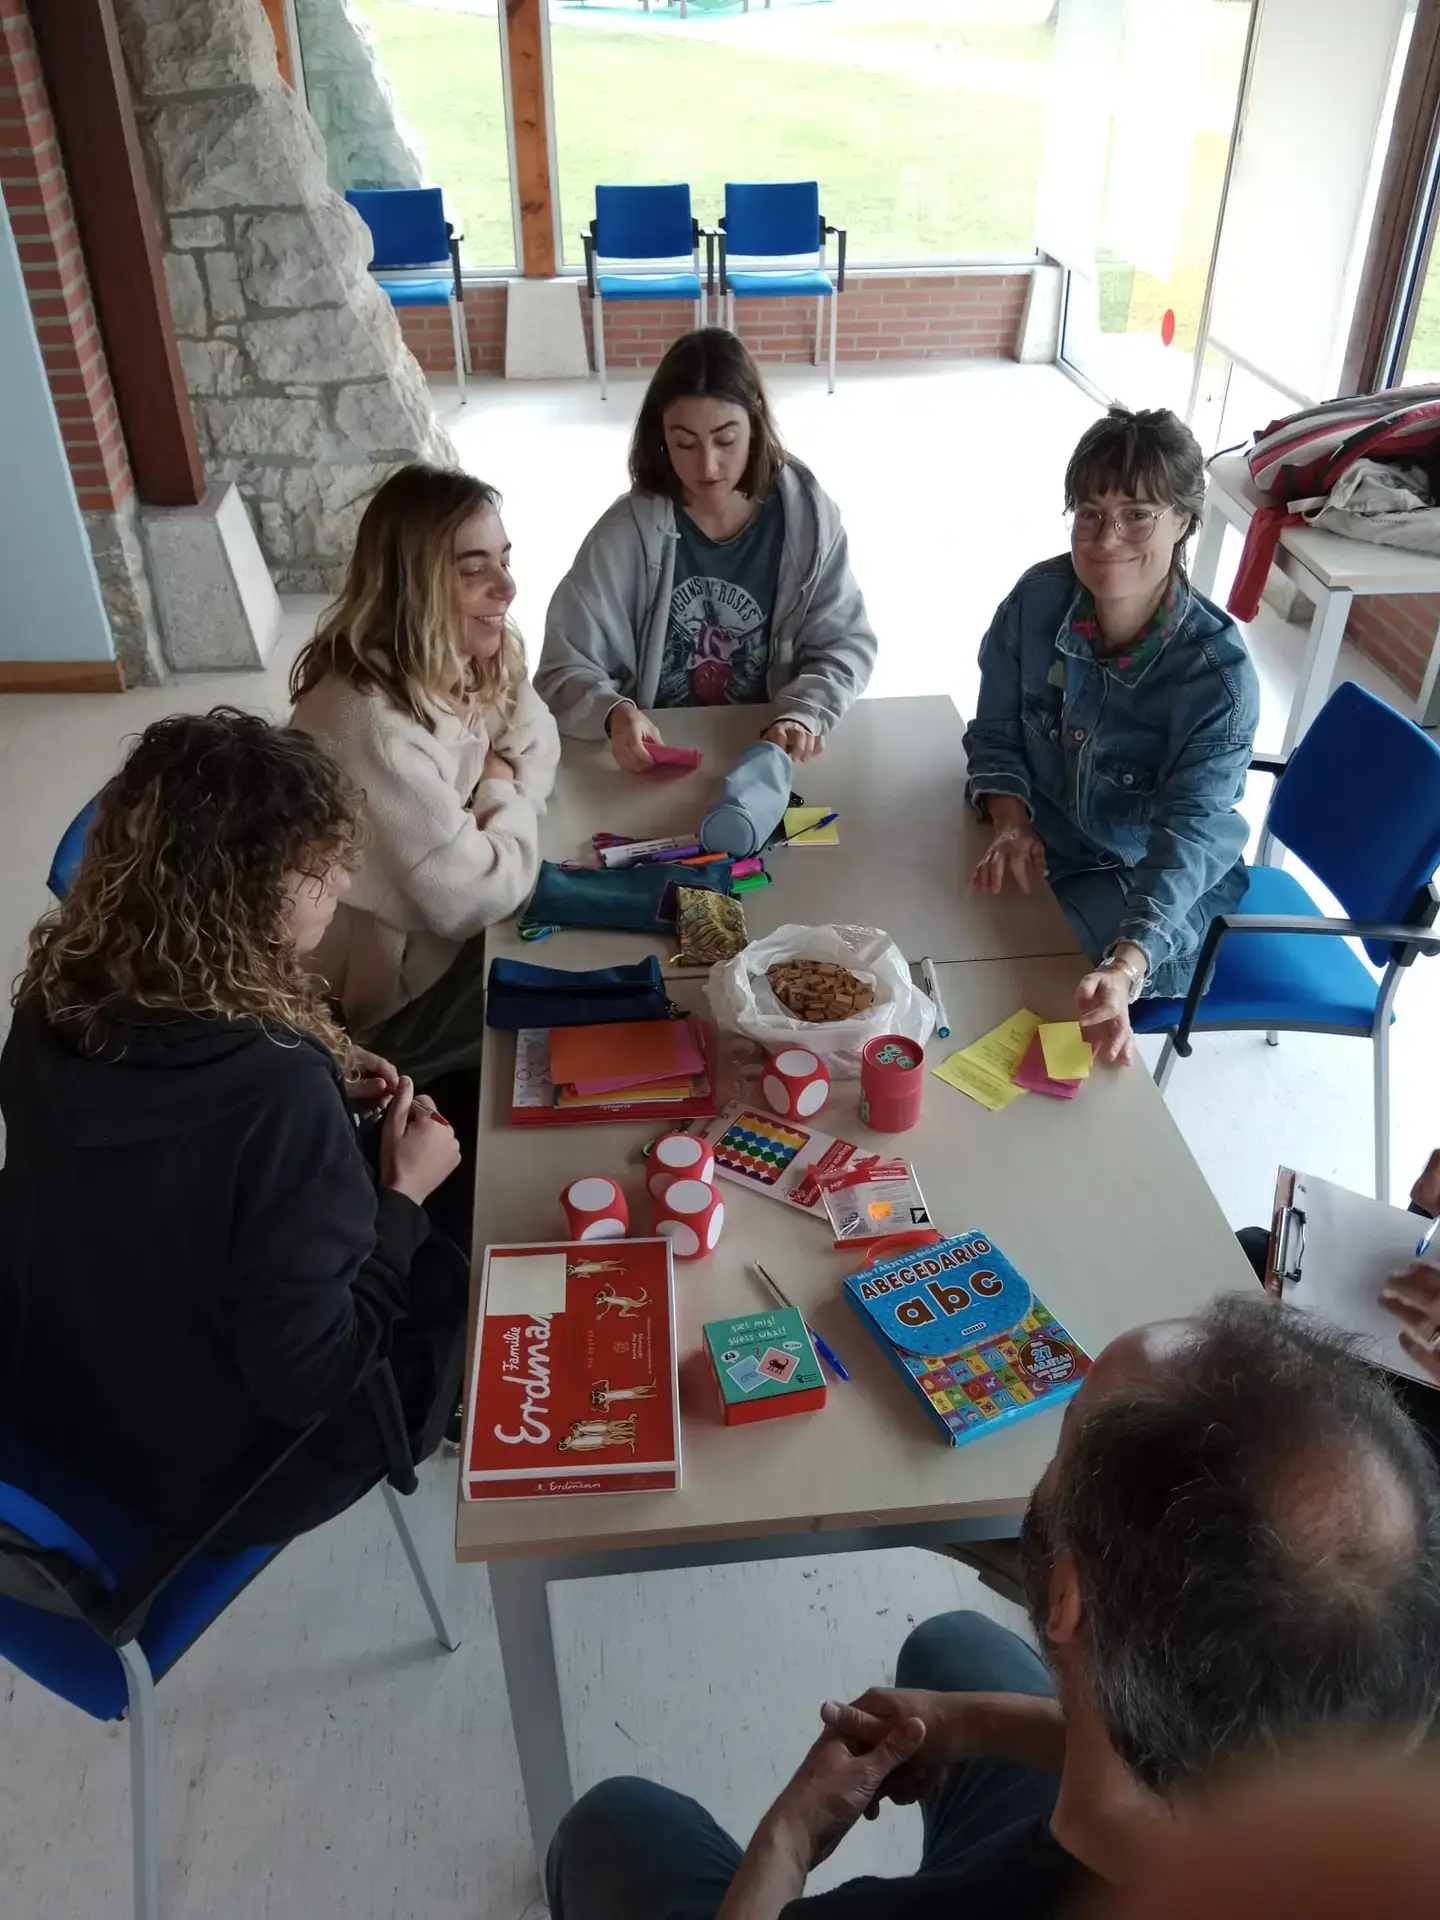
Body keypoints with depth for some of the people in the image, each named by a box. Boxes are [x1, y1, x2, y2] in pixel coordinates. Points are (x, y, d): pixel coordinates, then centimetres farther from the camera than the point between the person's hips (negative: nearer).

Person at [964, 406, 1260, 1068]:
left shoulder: (1219, 672, -26)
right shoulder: (1039, 598, -14)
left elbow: (1189, 833, -33)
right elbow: (996, 734, -2)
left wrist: (1125, 968, -49)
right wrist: (1012, 826, -23)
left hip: (1155, 886, -4)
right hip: (1042, 845, 5)